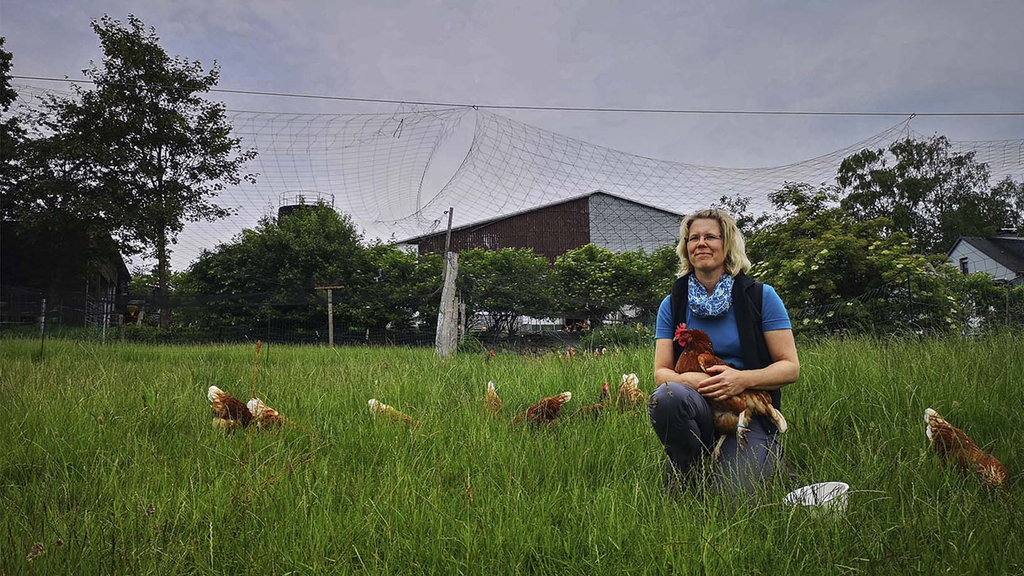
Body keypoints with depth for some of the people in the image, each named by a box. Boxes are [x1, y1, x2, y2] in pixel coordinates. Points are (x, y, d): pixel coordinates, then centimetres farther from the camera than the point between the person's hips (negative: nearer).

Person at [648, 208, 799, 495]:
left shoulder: (761, 296, 1)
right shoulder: (673, 304, 7)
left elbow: (790, 367, -1)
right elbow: (661, 372, 4)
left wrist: (744, 379, -20)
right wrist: (690, 379, -20)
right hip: (698, 409, 2)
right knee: (666, 395, -34)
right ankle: (687, 478, -8)